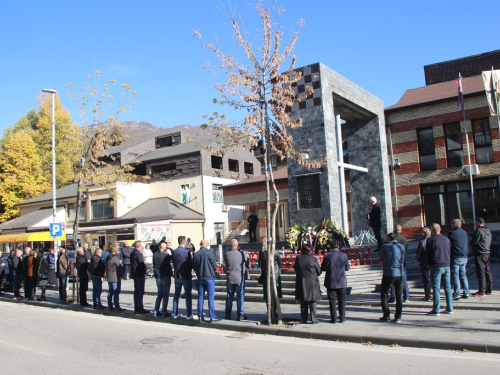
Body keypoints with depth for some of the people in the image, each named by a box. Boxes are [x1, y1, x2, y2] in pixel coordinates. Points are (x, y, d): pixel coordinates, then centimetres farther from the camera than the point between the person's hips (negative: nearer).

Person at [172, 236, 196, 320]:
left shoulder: (174, 252, 1)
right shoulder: (187, 252, -15)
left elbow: (173, 263, 8)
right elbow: (191, 264, -9)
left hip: (177, 276, 6)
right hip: (186, 276, -6)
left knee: (176, 295, 14)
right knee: (188, 295, 0)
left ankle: (175, 314, 19)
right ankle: (189, 315, 2)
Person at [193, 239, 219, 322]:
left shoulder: (196, 254, 1)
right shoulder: (209, 253, -11)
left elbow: (194, 267, 8)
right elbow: (214, 265, -8)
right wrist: (213, 272, 11)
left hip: (200, 278, 4)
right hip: (209, 277, -4)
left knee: (200, 297, 10)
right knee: (211, 297, -1)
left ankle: (200, 316, 13)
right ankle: (212, 316, -1)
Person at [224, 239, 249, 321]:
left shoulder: (226, 254, -7)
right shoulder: (242, 254, -10)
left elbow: (225, 264, 5)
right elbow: (248, 261, 3)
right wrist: (245, 268, 20)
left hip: (229, 278, 2)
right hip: (239, 278, -2)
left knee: (229, 296, 13)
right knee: (240, 296, 5)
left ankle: (228, 314, 19)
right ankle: (240, 315, 5)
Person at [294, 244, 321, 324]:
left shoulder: (298, 259, -4)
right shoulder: (313, 259, -11)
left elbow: (296, 270, 8)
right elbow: (319, 271, -1)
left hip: (301, 283, 2)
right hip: (312, 283, -2)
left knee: (303, 303, 10)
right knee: (312, 302, 6)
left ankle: (304, 319, 14)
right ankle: (314, 319, 6)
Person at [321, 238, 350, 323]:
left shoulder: (327, 256, -11)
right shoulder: (344, 255, -7)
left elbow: (323, 268, -5)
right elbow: (347, 268, 3)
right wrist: (348, 265, 24)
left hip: (331, 282, -1)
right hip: (342, 282, 1)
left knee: (332, 300, 6)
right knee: (341, 300, 11)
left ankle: (333, 318, 7)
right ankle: (342, 318, 14)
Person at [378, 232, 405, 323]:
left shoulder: (385, 247, -7)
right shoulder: (401, 247, 1)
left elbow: (380, 257, 5)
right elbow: (402, 259, 12)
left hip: (388, 274, -3)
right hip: (399, 274, 3)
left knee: (384, 295, 10)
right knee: (399, 297, 10)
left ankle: (386, 315, 9)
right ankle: (398, 317, 10)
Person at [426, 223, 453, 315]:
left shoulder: (430, 240, -7)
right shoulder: (446, 239, 7)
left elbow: (427, 254, -3)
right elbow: (450, 252, 13)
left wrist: (430, 263, 12)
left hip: (436, 266, -5)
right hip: (446, 266, 5)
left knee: (436, 288, -2)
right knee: (447, 287, 12)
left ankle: (436, 310, -2)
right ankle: (450, 308, 16)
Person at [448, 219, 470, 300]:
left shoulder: (452, 233, -10)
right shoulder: (464, 233, 11)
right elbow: (467, 244, 18)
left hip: (456, 257, -7)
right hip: (464, 257, 7)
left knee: (455, 276, -3)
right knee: (463, 275, 14)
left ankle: (456, 294, -3)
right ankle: (466, 293, 15)